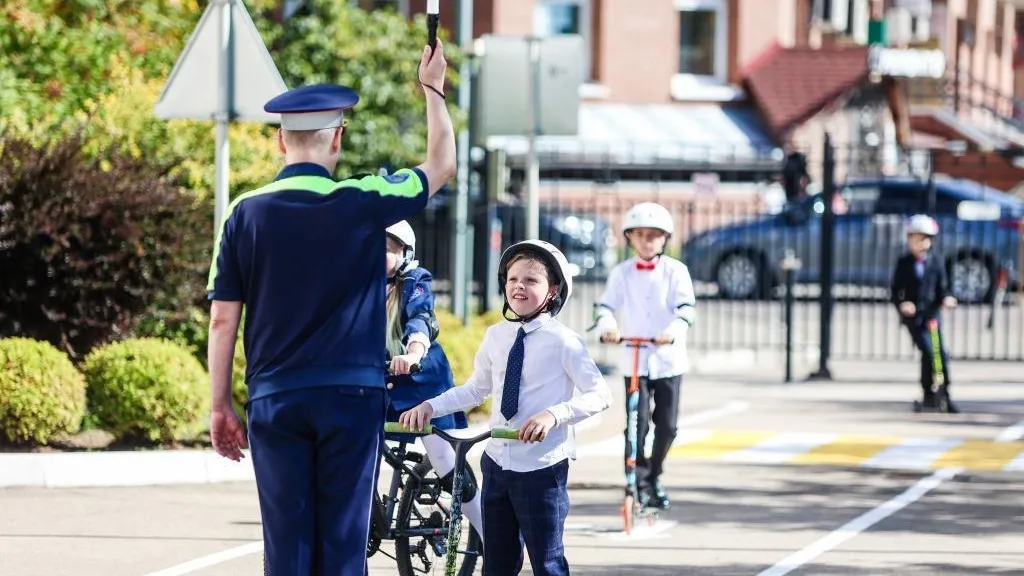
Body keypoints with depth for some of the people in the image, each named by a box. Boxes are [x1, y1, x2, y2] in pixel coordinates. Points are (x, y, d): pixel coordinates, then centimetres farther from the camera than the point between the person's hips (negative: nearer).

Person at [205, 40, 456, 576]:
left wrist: (221, 406, 9)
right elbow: (442, 162, 13)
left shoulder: (244, 214, 0)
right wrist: (433, 89, 27)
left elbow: (222, 320, 1)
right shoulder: (361, 204, -4)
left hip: (274, 402, 2)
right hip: (350, 395, -2)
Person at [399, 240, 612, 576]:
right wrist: (430, 407, 6)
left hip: (541, 469, -6)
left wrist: (554, 414, -28)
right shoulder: (496, 337, 7)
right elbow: (476, 390, 18)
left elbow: (600, 395, -14)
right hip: (497, 461, 6)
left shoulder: (562, 341, -11)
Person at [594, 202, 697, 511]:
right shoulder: (621, 273, 5)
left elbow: (687, 306, -8)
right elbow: (606, 305, 0)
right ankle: (639, 484, -5)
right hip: (634, 360, 0)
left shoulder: (675, 271, 1)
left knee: (667, 424, 3)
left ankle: (654, 476, 23)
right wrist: (607, 326, -22)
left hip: (668, 359, 0)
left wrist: (674, 329, -28)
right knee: (637, 423, -9)